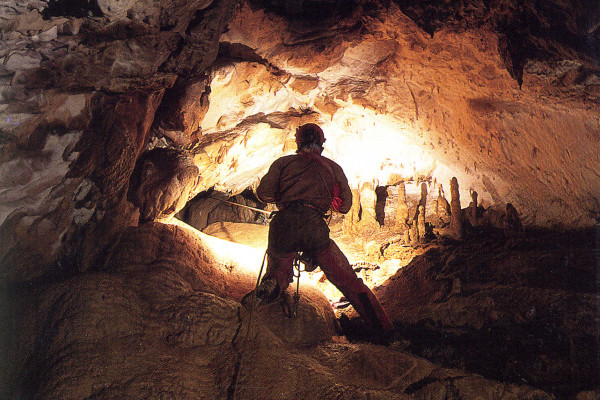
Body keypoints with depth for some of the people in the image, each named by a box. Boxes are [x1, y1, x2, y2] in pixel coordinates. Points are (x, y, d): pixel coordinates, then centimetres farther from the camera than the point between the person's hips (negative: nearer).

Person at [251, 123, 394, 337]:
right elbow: (345, 205, 21)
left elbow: (263, 193, 5)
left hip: (284, 223, 0)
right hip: (315, 227, 0)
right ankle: (383, 326, 2)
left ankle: (273, 282, -10)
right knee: (347, 279, 10)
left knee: (279, 269, 25)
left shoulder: (283, 162, 18)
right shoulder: (333, 167, 22)